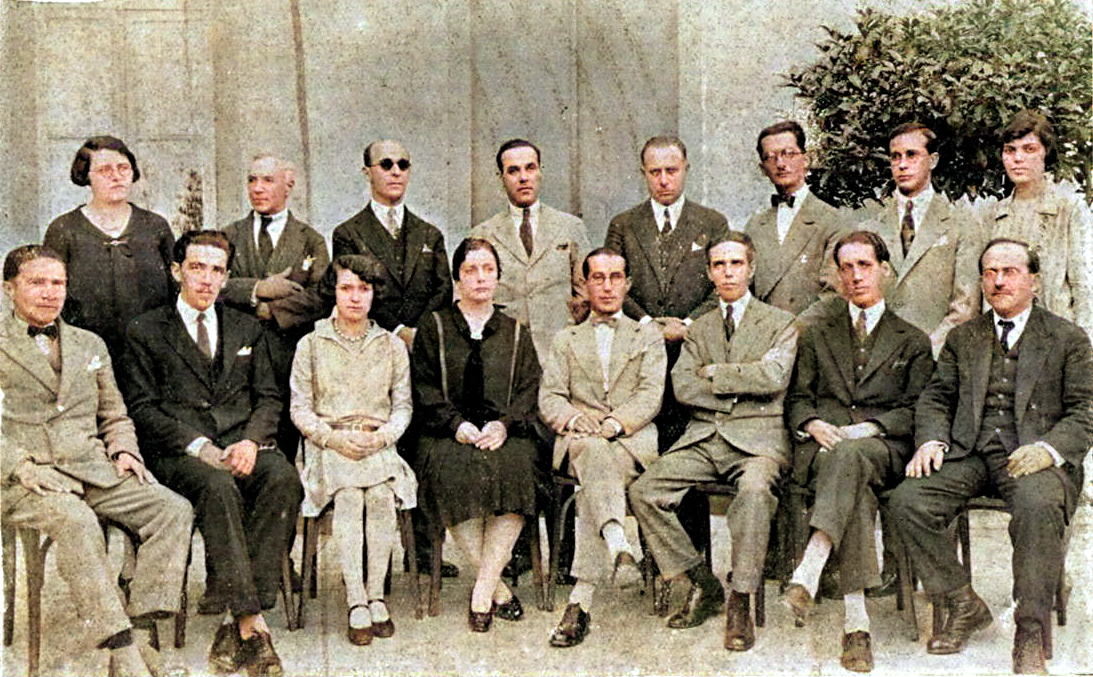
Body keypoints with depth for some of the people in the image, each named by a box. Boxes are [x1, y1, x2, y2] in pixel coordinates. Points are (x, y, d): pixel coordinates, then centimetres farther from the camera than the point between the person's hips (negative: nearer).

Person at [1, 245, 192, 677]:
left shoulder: (90, 345, 23)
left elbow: (115, 417, 26)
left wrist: (123, 449, 5)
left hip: (92, 468, 5)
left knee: (173, 509, -20)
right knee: (75, 520, -37)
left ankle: (141, 632, -25)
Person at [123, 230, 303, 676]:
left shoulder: (247, 329, 22)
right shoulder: (145, 332, 12)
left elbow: (269, 398, 15)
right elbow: (143, 407, 2)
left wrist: (251, 441, -8)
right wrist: (199, 446, -14)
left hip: (243, 445, 3)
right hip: (178, 454, -3)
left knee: (284, 478, -31)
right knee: (219, 486, -37)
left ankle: (236, 624, -31)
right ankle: (252, 626, -35)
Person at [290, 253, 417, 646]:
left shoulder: (392, 346, 12)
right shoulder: (311, 345, 8)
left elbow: (403, 405, 11)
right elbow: (300, 409, 5)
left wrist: (382, 436, -10)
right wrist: (334, 437, -12)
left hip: (378, 444, 1)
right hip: (328, 444, -1)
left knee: (381, 496, -30)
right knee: (348, 497, -30)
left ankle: (376, 597, -20)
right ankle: (357, 604, -27)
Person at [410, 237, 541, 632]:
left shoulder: (515, 334, 20)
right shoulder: (433, 328, 15)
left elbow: (529, 391, 9)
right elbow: (425, 390, 4)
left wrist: (503, 424, -11)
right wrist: (458, 424, -12)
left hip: (504, 435, 1)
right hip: (449, 436, -1)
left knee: (516, 465, -32)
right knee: (451, 467, -34)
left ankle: (482, 595, -25)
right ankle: (499, 589, -21)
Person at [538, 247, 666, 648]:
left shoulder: (649, 337, 21)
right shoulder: (566, 340, 25)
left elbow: (650, 396, 3)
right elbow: (548, 398, 10)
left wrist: (615, 423, -17)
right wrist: (574, 418, -14)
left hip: (635, 438, -1)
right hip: (579, 439, 1)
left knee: (595, 475, -36)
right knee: (593, 453, -39)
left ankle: (581, 599, -45)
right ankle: (619, 547, -62)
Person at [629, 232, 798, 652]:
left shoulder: (780, 323, 9)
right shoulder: (699, 328, 21)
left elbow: (773, 377, -10)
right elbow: (683, 386, 5)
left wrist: (717, 374, -2)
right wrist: (740, 389, -5)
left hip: (758, 436, -4)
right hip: (703, 437, 4)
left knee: (754, 489, -37)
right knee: (642, 492, -17)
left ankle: (740, 604, -25)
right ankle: (703, 585, -4)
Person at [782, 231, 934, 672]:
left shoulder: (913, 341, 20)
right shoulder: (815, 335, 24)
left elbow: (915, 411, 8)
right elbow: (796, 399, 17)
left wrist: (868, 428, -11)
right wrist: (812, 424, -7)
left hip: (883, 447, -1)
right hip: (821, 446, 1)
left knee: (851, 456, -40)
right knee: (855, 487, -36)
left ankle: (807, 574, -50)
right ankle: (856, 618, -43)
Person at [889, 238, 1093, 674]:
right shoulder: (962, 338, 22)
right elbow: (936, 397, 17)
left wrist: (1049, 448, -15)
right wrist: (931, 440, -4)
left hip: (1033, 456, -3)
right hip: (969, 454, 4)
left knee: (1039, 505, -38)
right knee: (907, 500, -23)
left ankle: (1031, 637, -26)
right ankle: (964, 606, -4)